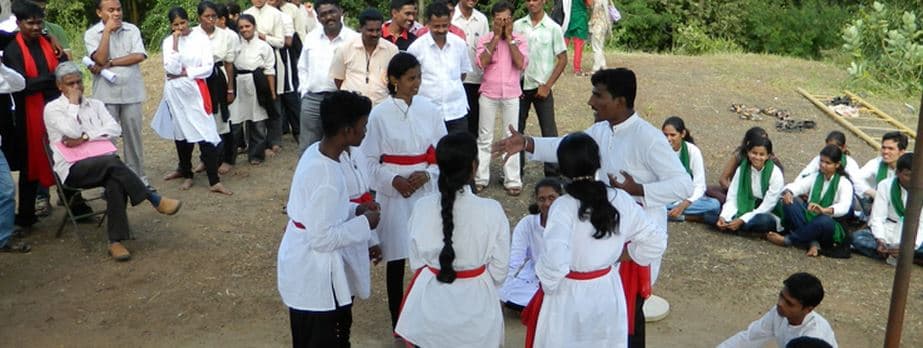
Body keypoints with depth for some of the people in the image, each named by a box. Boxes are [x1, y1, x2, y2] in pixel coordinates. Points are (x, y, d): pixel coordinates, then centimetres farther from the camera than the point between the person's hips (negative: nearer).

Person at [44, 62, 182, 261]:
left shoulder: (95, 104, 19)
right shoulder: (52, 109, 6)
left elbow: (115, 130, 3)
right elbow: (72, 132, -12)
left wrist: (85, 137, -8)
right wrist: (73, 103, -3)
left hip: (104, 164, 3)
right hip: (74, 169, -3)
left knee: (115, 181, -32)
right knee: (112, 161, -34)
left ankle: (116, 241, -32)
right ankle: (155, 200, -29)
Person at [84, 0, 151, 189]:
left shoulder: (132, 30, 4)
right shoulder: (91, 34, -1)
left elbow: (139, 56, -9)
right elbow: (101, 58, -15)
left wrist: (110, 63, -12)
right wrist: (107, 30, -12)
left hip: (131, 92, 2)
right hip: (106, 94, -1)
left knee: (133, 136, 8)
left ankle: (138, 177, 18)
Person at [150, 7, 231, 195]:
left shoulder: (201, 37, -1)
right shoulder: (168, 42, 3)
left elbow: (208, 67, -6)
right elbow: (171, 69, -11)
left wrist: (185, 72, -10)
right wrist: (175, 44, -14)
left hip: (196, 91, -2)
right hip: (176, 92, 2)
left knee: (206, 134, -9)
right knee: (181, 133, 11)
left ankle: (214, 181, -9)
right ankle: (187, 175, 26)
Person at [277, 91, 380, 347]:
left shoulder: (316, 151, -1)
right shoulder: (327, 176, -30)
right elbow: (323, 238, -26)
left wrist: (353, 210, 2)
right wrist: (364, 223, -15)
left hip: (303, 264, 9)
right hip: (315, 274, -9)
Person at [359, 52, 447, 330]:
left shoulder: (429, 109, 0)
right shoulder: (380, 114, -6)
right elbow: (369, 159, -3)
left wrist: (426, 174, -12)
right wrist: (394, 180, -17)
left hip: (426, 190, 2)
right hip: (393, 193, -2)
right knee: (396, 259, 8)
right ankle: (398, 323, 23)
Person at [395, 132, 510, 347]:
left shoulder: (422, 208, -15)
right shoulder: (491, 211, -20)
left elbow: (417, 262, -2)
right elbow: (498, 269, -9)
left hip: (431, 300, 2)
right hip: (474, 303, -1)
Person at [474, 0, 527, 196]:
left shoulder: (520, 40, 0)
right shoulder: (485, 39, -1)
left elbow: (521, 64, -15)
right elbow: (482, 63, -16)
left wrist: (509, 37, -12)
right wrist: (496, 37, -13)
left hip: (511, 95, 0)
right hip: (488, 94, 0)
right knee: (484, 138, 7)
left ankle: (512, 180, 12)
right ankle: (480, 178, 16)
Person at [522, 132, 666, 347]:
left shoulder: (563, 207, -23)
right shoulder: (621, 201, -8)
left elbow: (555, 260, -33)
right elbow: (656, 242, 2)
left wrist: (547, 284, -14)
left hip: (567, 297, -4)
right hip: (607, 294, 4)